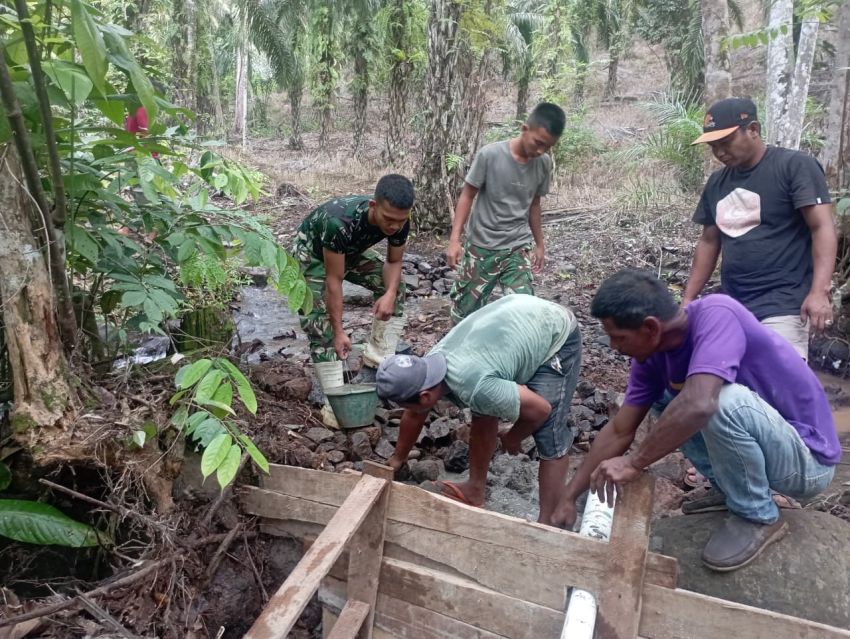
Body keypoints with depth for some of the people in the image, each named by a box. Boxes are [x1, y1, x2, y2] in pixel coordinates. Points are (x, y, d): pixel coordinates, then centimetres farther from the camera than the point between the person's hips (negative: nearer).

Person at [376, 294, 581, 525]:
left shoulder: (475, 388, -37)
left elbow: (541, 409, -24)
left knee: (549, 438, -10)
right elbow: (413, 416, 9)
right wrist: (397, 459, 22)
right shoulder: (426, 365, -11)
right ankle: (475, 491, 25)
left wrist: (512, 439, -4)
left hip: (556, 334, -8)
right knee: (484, 413, 10)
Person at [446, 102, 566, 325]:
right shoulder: (490, 155, -16)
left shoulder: (544, 164, -3)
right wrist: (454, 239, -15)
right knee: (463, 312, 7)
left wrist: (539, 244, 18)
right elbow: (467, 196, -8)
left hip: (518, 248, 3)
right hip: (480, 247, -2)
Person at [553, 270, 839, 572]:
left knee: (724, 400, -32)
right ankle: (734, 488, 13)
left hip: (806, 456, -7)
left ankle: (759, 517, -7)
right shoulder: (651, 354, -8)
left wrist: (634, 462, -31)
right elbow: (620, 431, -2)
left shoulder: (715, 314, -29)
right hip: (758, 444, 7)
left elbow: (700, 404, -44)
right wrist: (569, 496, -3)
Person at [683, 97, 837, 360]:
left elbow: (823, 228, -12)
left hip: (782, 305, -6)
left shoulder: (795, 166, -6)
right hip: (731, 306, 6)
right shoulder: (717, 182, 12)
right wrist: (688, 298, 15)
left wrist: (819, 292, -24)